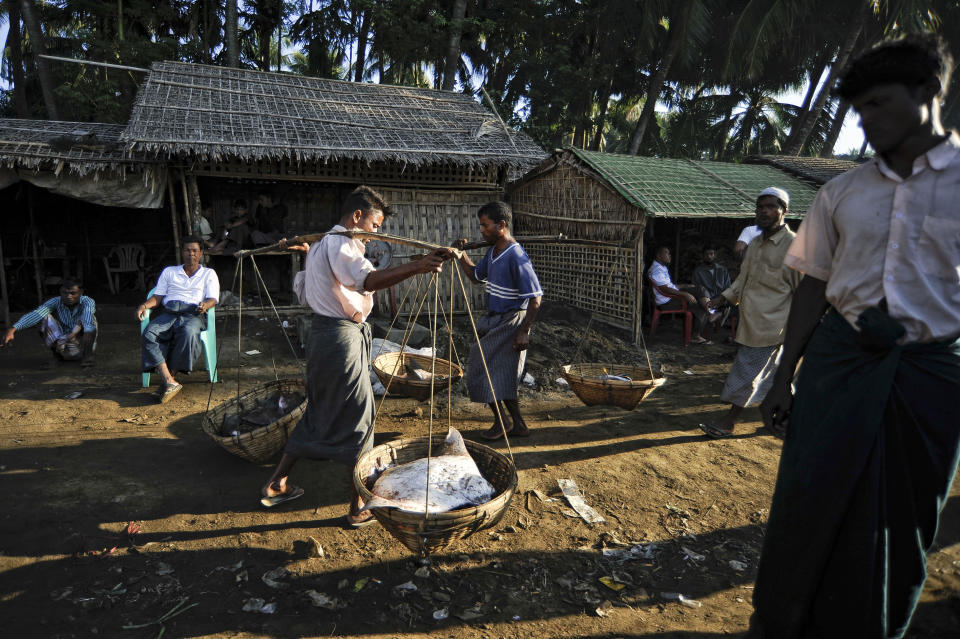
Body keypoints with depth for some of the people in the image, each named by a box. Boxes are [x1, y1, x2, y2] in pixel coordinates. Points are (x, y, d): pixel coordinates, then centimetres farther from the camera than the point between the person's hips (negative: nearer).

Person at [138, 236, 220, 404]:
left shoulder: (208, 274, 20)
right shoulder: (169, 271, 26)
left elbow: (212, 299, 7)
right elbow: (158, 296, 20)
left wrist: (205, 305, -17)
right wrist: (145, 305, -1)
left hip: (192, 314, -2)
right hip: (168, 313, 3)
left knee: (188, 333, -39)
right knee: (149, 335, -31)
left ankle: (167, 378, -29)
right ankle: (170, 382, -40)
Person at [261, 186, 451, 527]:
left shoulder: (320, 244, 18)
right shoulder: (341, 245, -15)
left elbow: (302, 288, 31)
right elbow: (369, 279, -36)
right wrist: (418, 266, -50)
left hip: (322, 333, 10)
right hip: (342, 337, -10)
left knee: (319, 411, 20)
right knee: (358, 416, -1)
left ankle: (276, 484, 30)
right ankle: (359, 506, 9)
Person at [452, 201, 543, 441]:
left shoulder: (516, 257, -21)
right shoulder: (493, 252, 7)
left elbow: (535, 297, -23)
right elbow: (476, 276, 24)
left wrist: (524, 331, -23)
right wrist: (461, 254, 9)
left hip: (510, 322, -9)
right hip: (494, 320, 9)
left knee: (484, 369, -4)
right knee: (502, 376, 14)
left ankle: (502, 421, 14)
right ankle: (518, 423, 25)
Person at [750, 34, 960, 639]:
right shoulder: (842, 192, 8)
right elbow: (815, 286, 9)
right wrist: (785, 378, 7)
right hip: (839, 361, 2)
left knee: (901, 524, 10)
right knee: (807, 504, 3)